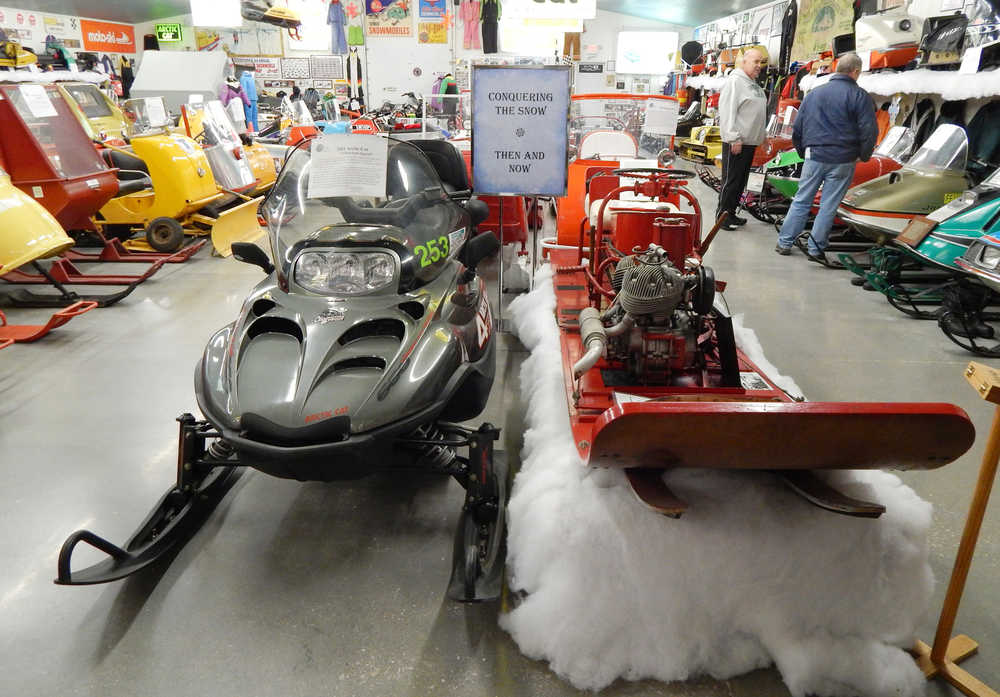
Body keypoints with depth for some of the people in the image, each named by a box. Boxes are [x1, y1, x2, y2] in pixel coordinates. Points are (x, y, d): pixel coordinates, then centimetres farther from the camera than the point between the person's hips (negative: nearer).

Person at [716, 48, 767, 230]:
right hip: (736, 143, -9)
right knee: (731, 180, -5)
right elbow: (727, 111, -19)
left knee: (741, 181, 12)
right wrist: (734, 139, -23)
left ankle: (731, 213, 20)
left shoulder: (754, 84, 19)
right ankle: (722, 216, 3)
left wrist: (760, 137, 21)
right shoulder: (735, 81, -11)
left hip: (749, 142, 10)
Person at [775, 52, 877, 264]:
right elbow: (869, 131, -8)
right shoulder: (859, 96, -4)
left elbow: (797, 128, 13)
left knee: (801, 201, 10)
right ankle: (815, 249, 5)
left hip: (814, 157, 3)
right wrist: (863, 156, 6)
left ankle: (784, 243, 9)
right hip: (842, 161, -3)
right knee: (828, 206, 3)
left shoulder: (813, 93, 10)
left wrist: (803, 151, 22)